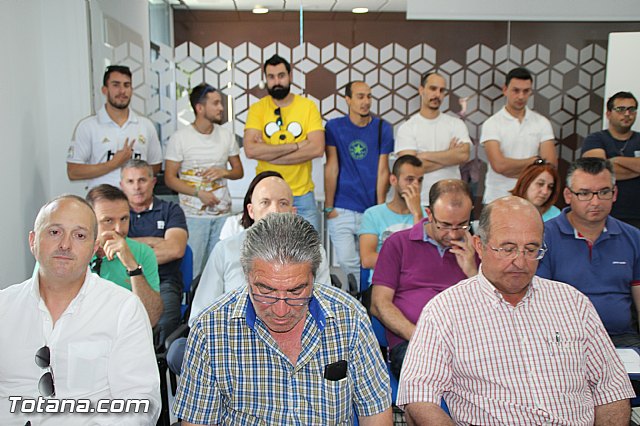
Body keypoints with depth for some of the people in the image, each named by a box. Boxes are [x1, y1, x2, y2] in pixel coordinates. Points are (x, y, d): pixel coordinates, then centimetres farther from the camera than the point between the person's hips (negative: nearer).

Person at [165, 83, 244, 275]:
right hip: (193, 216, -3)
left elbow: (239, 171, 14)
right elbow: (170, 178, -4)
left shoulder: (227, 136, 7)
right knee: (191, 271, 0)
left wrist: (224, 172, -8)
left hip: (223, 214, 4)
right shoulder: (180, 138, -4)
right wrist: (199, 193, -17)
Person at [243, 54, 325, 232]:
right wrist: (296, 145, -15)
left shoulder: (308, 106, 0)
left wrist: (267, 153, -13)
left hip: (303, 196, 0)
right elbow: (250, 149, -14)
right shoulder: (257, 108, 0)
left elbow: (317, 148, -12)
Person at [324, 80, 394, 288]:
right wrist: (328, 207, -4)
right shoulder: (334, 127, 1)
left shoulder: (382, 128, 3)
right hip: (342, 209, -1)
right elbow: (331, 168, -2)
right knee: (347, 261, -7)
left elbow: (382, 170, 0)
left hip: (371, 210, 1)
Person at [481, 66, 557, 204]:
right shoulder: (491, 124, -5)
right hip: (497, 198, -2)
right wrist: (535, 161, -5)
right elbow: (499, 165, -16)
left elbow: (551, 164, -3)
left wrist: (511, 167, -11)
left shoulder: (542, 122, 4)